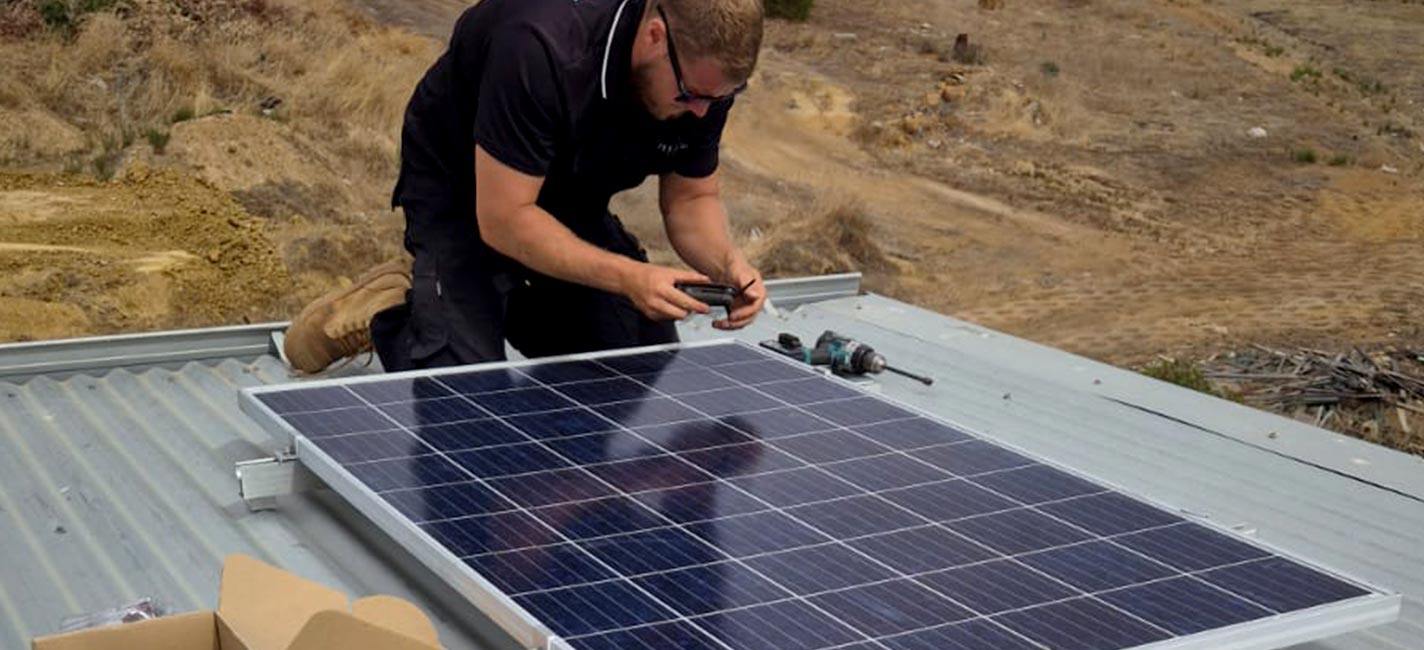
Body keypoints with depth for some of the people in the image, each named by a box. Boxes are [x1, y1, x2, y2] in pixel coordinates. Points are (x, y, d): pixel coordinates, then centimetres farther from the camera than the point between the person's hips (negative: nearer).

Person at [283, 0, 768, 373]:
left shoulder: (706, 71, -19)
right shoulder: (540, 48, -39)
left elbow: (693, 196, -4)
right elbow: (502, 219, -35)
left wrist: (726, 263, -26)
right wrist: (629, 277, -41)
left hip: (573, 201, 7)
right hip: (463, 194, -6)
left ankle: (508, 309, 19)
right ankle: (386, 312, 6)